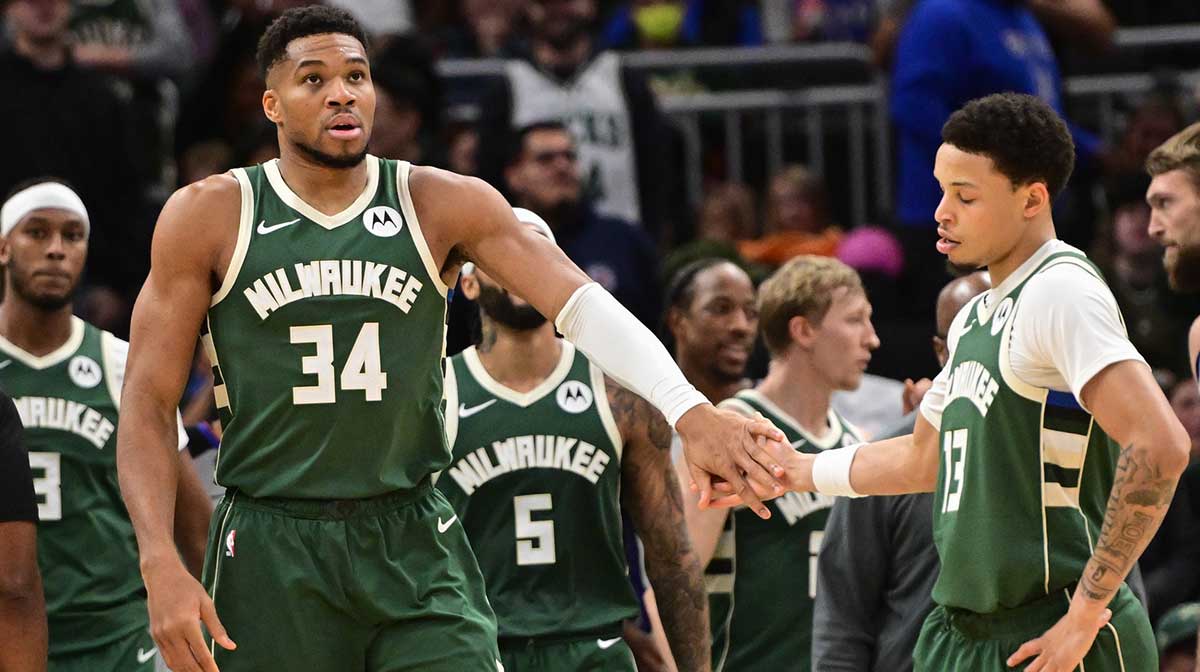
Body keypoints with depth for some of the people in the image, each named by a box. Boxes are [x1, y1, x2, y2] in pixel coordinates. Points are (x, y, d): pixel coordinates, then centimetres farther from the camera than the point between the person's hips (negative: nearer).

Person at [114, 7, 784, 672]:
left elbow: (579, 303, -11)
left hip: (415, 548, 1)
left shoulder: (444, 204, 1)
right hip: (270, 556, -1)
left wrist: (690, 412, -28)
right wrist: (162, 567, -14)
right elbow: (149, 404, -1)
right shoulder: (209, 217, -1)